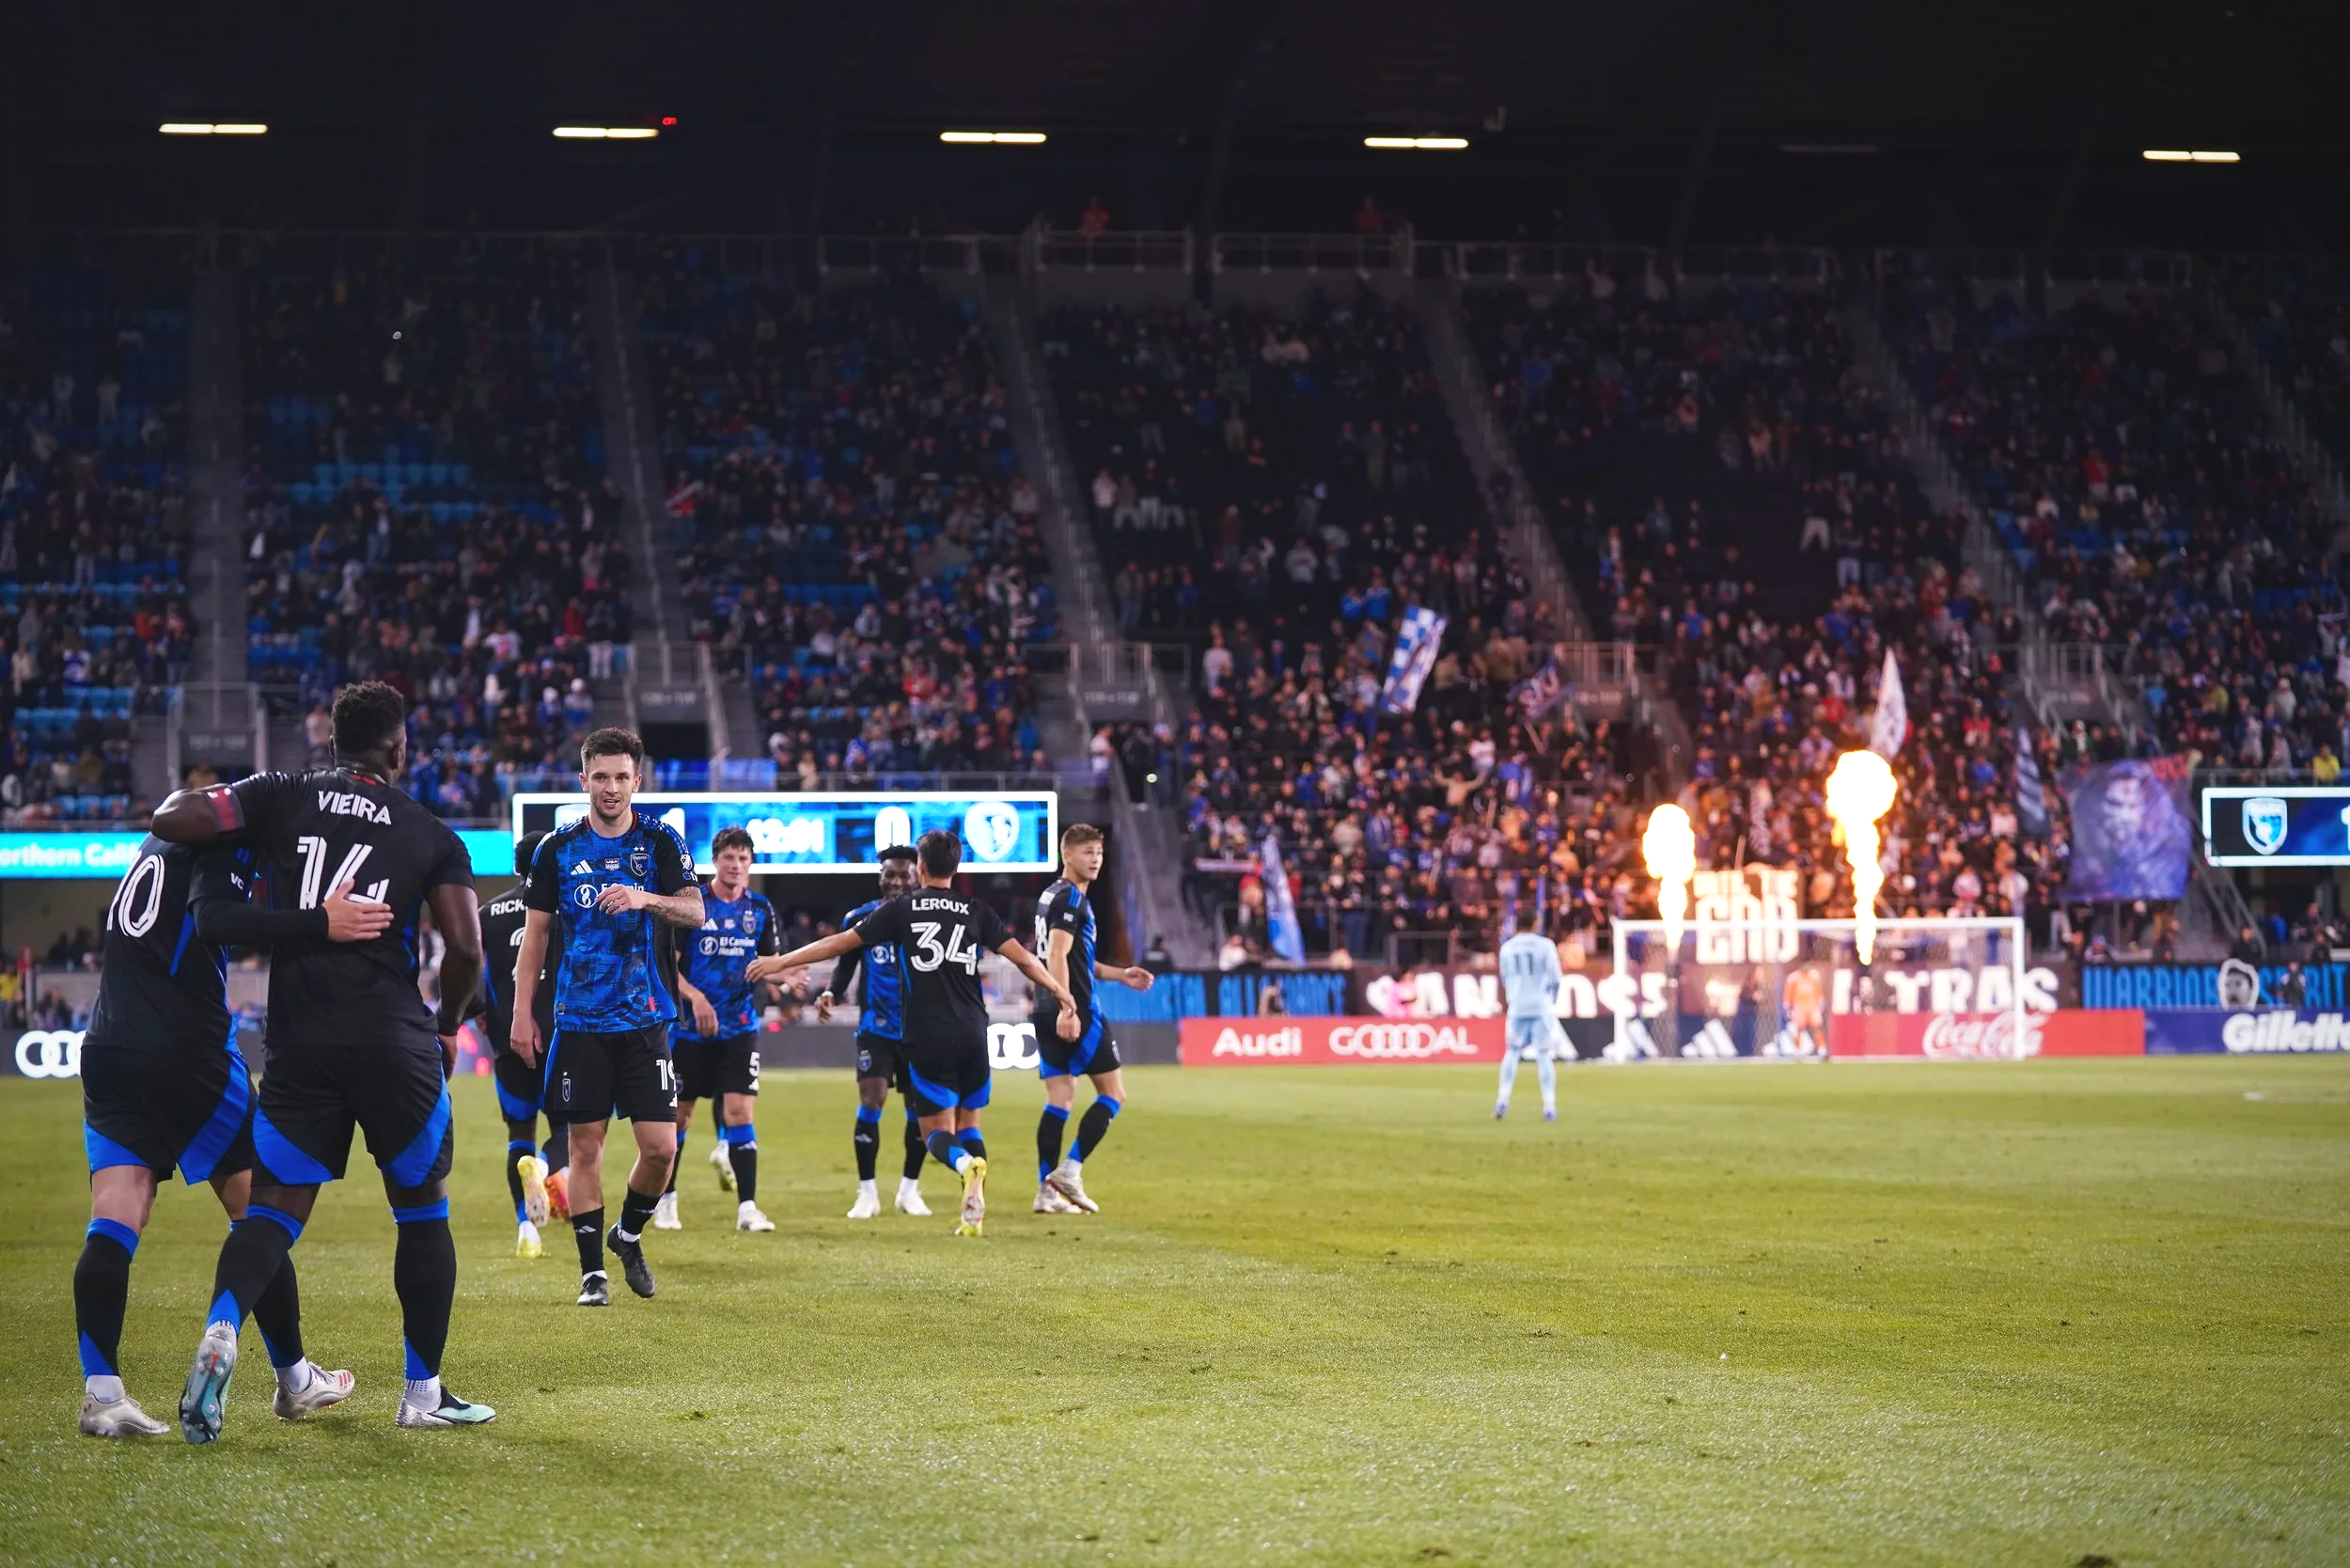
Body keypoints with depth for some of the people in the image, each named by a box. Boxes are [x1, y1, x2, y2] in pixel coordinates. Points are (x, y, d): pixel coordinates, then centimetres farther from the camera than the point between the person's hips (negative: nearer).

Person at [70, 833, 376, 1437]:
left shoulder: (161, 838, 18)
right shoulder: (222, 841, -8)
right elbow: (214, 918, -25)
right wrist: (321, 923, -32)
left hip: (108, 1048, 7)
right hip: (187, 1050, -7)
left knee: (114, 1223, -2)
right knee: (259, 1211, 8)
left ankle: (101, 1393, -15)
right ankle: (295, 1382, 18)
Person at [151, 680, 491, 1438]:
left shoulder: (282, 798, 7)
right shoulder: (432, 835, 6)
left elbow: (170, 819, -3)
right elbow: (465, 949, -2)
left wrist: (195, 802, 21)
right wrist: (447, 1025, 16)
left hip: (300, 1040, 1)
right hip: (395, 1038, -1)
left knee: (276, 1206, 8)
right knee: (423, 1209, 14)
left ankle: (221, 1330, -21)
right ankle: (424, 1392, 17)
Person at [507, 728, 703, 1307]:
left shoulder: (661, 841, 2)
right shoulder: (558, 848, 4)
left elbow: (695, 912, -9)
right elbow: (536, 932, 9)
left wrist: (646, 898, -29)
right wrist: (523, 1014, 5)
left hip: (645, 1020, 0)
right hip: (579, 1021, 0)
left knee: (661, 1146, -5)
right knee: (585, 1144, 0)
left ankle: (628, 1234, 21)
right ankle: (592, 1270, 9)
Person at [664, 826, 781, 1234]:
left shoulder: (760, 908, 5)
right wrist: (694, 997, -20)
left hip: (739, 1030, 1)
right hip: (690, 1027, -1)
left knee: (739, 1112, -10)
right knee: (679, 1114, 9)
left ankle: (747, 1208, -10)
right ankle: (665, 1200, 26)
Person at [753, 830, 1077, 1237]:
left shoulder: (901, 910, 3)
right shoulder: (976, 912, 7)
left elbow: (840, 943, 5)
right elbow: (1023, 957, 2)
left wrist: (781, 962, 14)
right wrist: (1062, 994, 12)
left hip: (926, 1038, -2)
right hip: (972, 1034, 2)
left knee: (938, 1131, 3)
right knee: (968, 1123, 16)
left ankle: (966, 1163, -32)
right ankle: (973, 1212, -1)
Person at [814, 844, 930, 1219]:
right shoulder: (861, 918, -1)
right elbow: (845, 966, 8)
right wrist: (831, 994, -11)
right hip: (876, 1027, -1)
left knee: (920, 1109, 5)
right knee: (870, 1103, -11)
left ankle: (909, 1188, 22)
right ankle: (867, 1193, -1)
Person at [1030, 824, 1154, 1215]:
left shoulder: (1051, 896, 20)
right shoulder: (1071, 899, -11)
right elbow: (1057, 956, -22)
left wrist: (1120, 975, 29)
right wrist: (1066, 1009, -28)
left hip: (1048, 1015, 9)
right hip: (1076, 1012, -9)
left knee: (1059, 1100, 7)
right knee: (1113, 1095, -1)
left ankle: (1047, 1190, 2)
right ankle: (1070, 1171, -9)